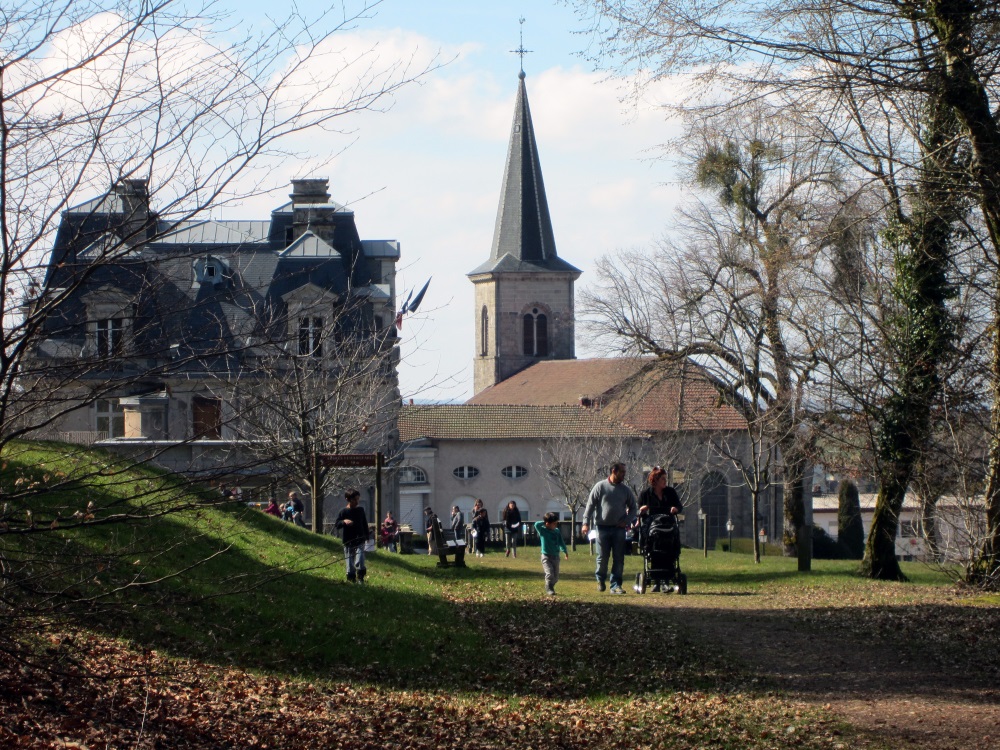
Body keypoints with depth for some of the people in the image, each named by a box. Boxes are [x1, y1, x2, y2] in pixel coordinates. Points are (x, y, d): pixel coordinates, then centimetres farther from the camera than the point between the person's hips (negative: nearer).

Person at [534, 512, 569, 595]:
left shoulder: (557, 531, 5)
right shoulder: (543, 531, -9)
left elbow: (561, 542, 13)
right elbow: (536, 524, -26)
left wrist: (565, 551, 13)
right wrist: (544, 522, -11)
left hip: (555, 556, 5)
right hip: (546, 556, -5)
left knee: (555, 577, 9)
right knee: (550, 574, -17)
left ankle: (551, 588, 28)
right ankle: (549, 590, -6)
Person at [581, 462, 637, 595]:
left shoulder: (626, 489, 7)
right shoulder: (600, 487, -1)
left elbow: (632, 508, 15)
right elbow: (590, 505, -2)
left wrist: (627, 521, -1)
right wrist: (586, 523, -10)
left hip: (619, 529, 2)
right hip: (602, 528, -2)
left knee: (618, 559, -1)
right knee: (602, 557, 2)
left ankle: (616, 585, 4)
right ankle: (600, 578, 25)